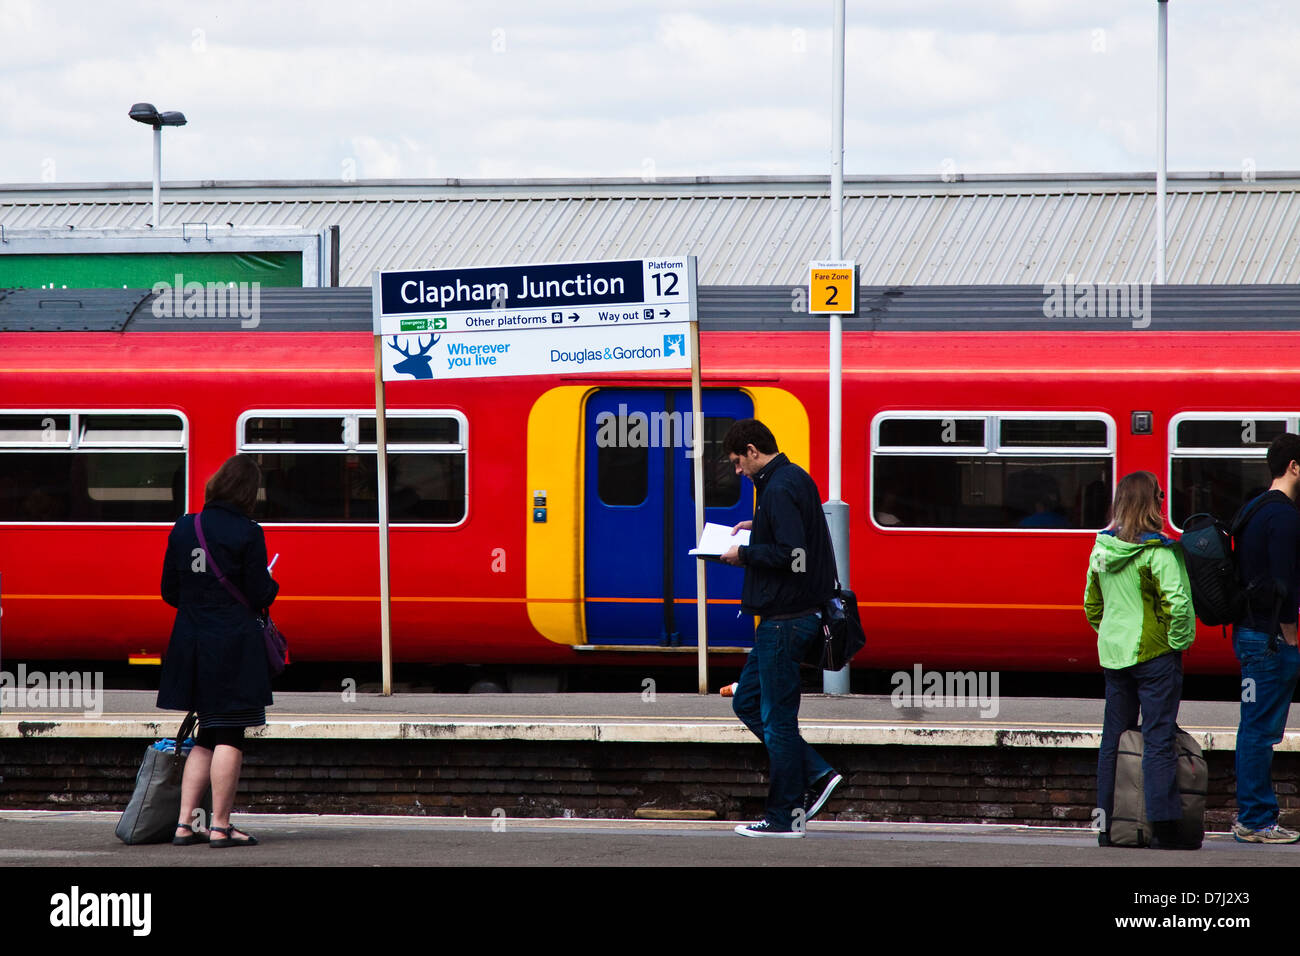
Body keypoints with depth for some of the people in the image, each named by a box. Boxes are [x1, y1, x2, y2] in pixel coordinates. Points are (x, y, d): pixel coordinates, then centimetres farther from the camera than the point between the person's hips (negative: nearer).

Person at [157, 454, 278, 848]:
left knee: (206, 737, 15)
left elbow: (169, 591, 9)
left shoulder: (183, 529, 5)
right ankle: (221, 826, -1)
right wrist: (271, 585, 11)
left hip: (190, 639, 6)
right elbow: (259, 596, -10)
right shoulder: (248, 534, -11)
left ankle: (185, 823, 11)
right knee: (230, 737, 0)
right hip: (234, 644, -6)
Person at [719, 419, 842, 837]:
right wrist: (757, 528, 16)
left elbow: (793, 556, -27)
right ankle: (816, 774, 15)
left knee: (777, 717, -2)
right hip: (795, 614, 11)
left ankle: (785, 816, 4)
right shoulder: (796, 479, 12)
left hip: (784, 621, -11)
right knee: (746, 701, 17)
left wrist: (746, 554, -14)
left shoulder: (779, 489, -19)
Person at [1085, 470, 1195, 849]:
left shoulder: (1102, 549, 4)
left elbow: (1092, 603, 13)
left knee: (1114, 739, 12)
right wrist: (1178, 642, -9)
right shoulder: (1159, 552, -16)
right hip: (1155, 654, -6)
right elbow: (1178, 603, -22)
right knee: (1159, 739, -3)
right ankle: (1163, 827, -6)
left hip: (1113, 654, 6)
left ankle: (1107, 826, 15)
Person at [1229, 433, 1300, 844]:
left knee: (1255, 729, 14)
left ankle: (1251, 815, 18)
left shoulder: (1254, 510, 16)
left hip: (1249, 630, 10)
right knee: (1260, 729, -6)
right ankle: (1255, 821, -4)